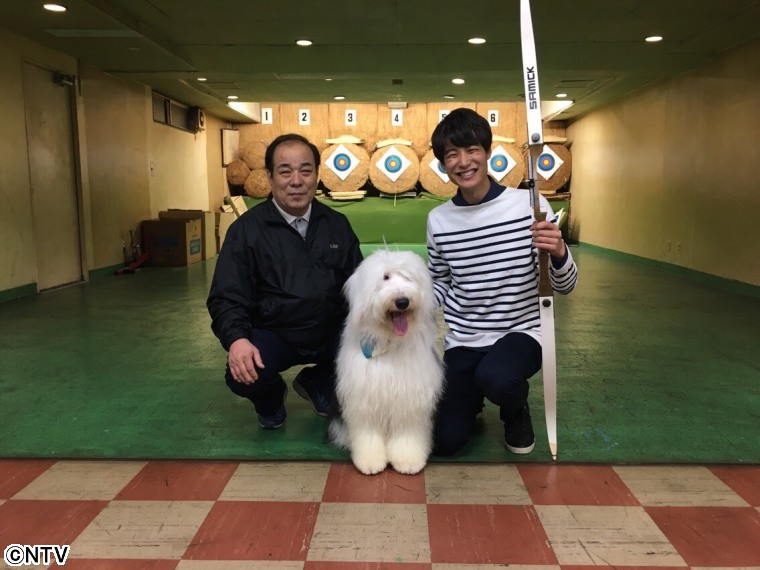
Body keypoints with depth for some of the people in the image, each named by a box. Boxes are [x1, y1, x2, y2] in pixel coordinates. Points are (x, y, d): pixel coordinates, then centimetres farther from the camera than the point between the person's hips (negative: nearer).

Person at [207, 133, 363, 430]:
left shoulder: (337, 224, 5)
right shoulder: (246, 230, -6)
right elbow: (226, 298, -9)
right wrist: (237, 338, -28)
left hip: (331, 331, 4)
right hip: (273, 335, -3)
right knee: (243, 375, -31)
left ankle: (317, 383, 14)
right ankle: (271, 399, 12)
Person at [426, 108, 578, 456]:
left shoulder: (529, 204, -12)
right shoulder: (438, 219, -4)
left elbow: (565, 286, -9)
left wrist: (558, 252, -30)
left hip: (520, 333, -2)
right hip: (460, 341, 3)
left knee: (495, 377, -36)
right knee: (444, 441, -2)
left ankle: (516, 410, 3)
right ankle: (471, 398, 34)